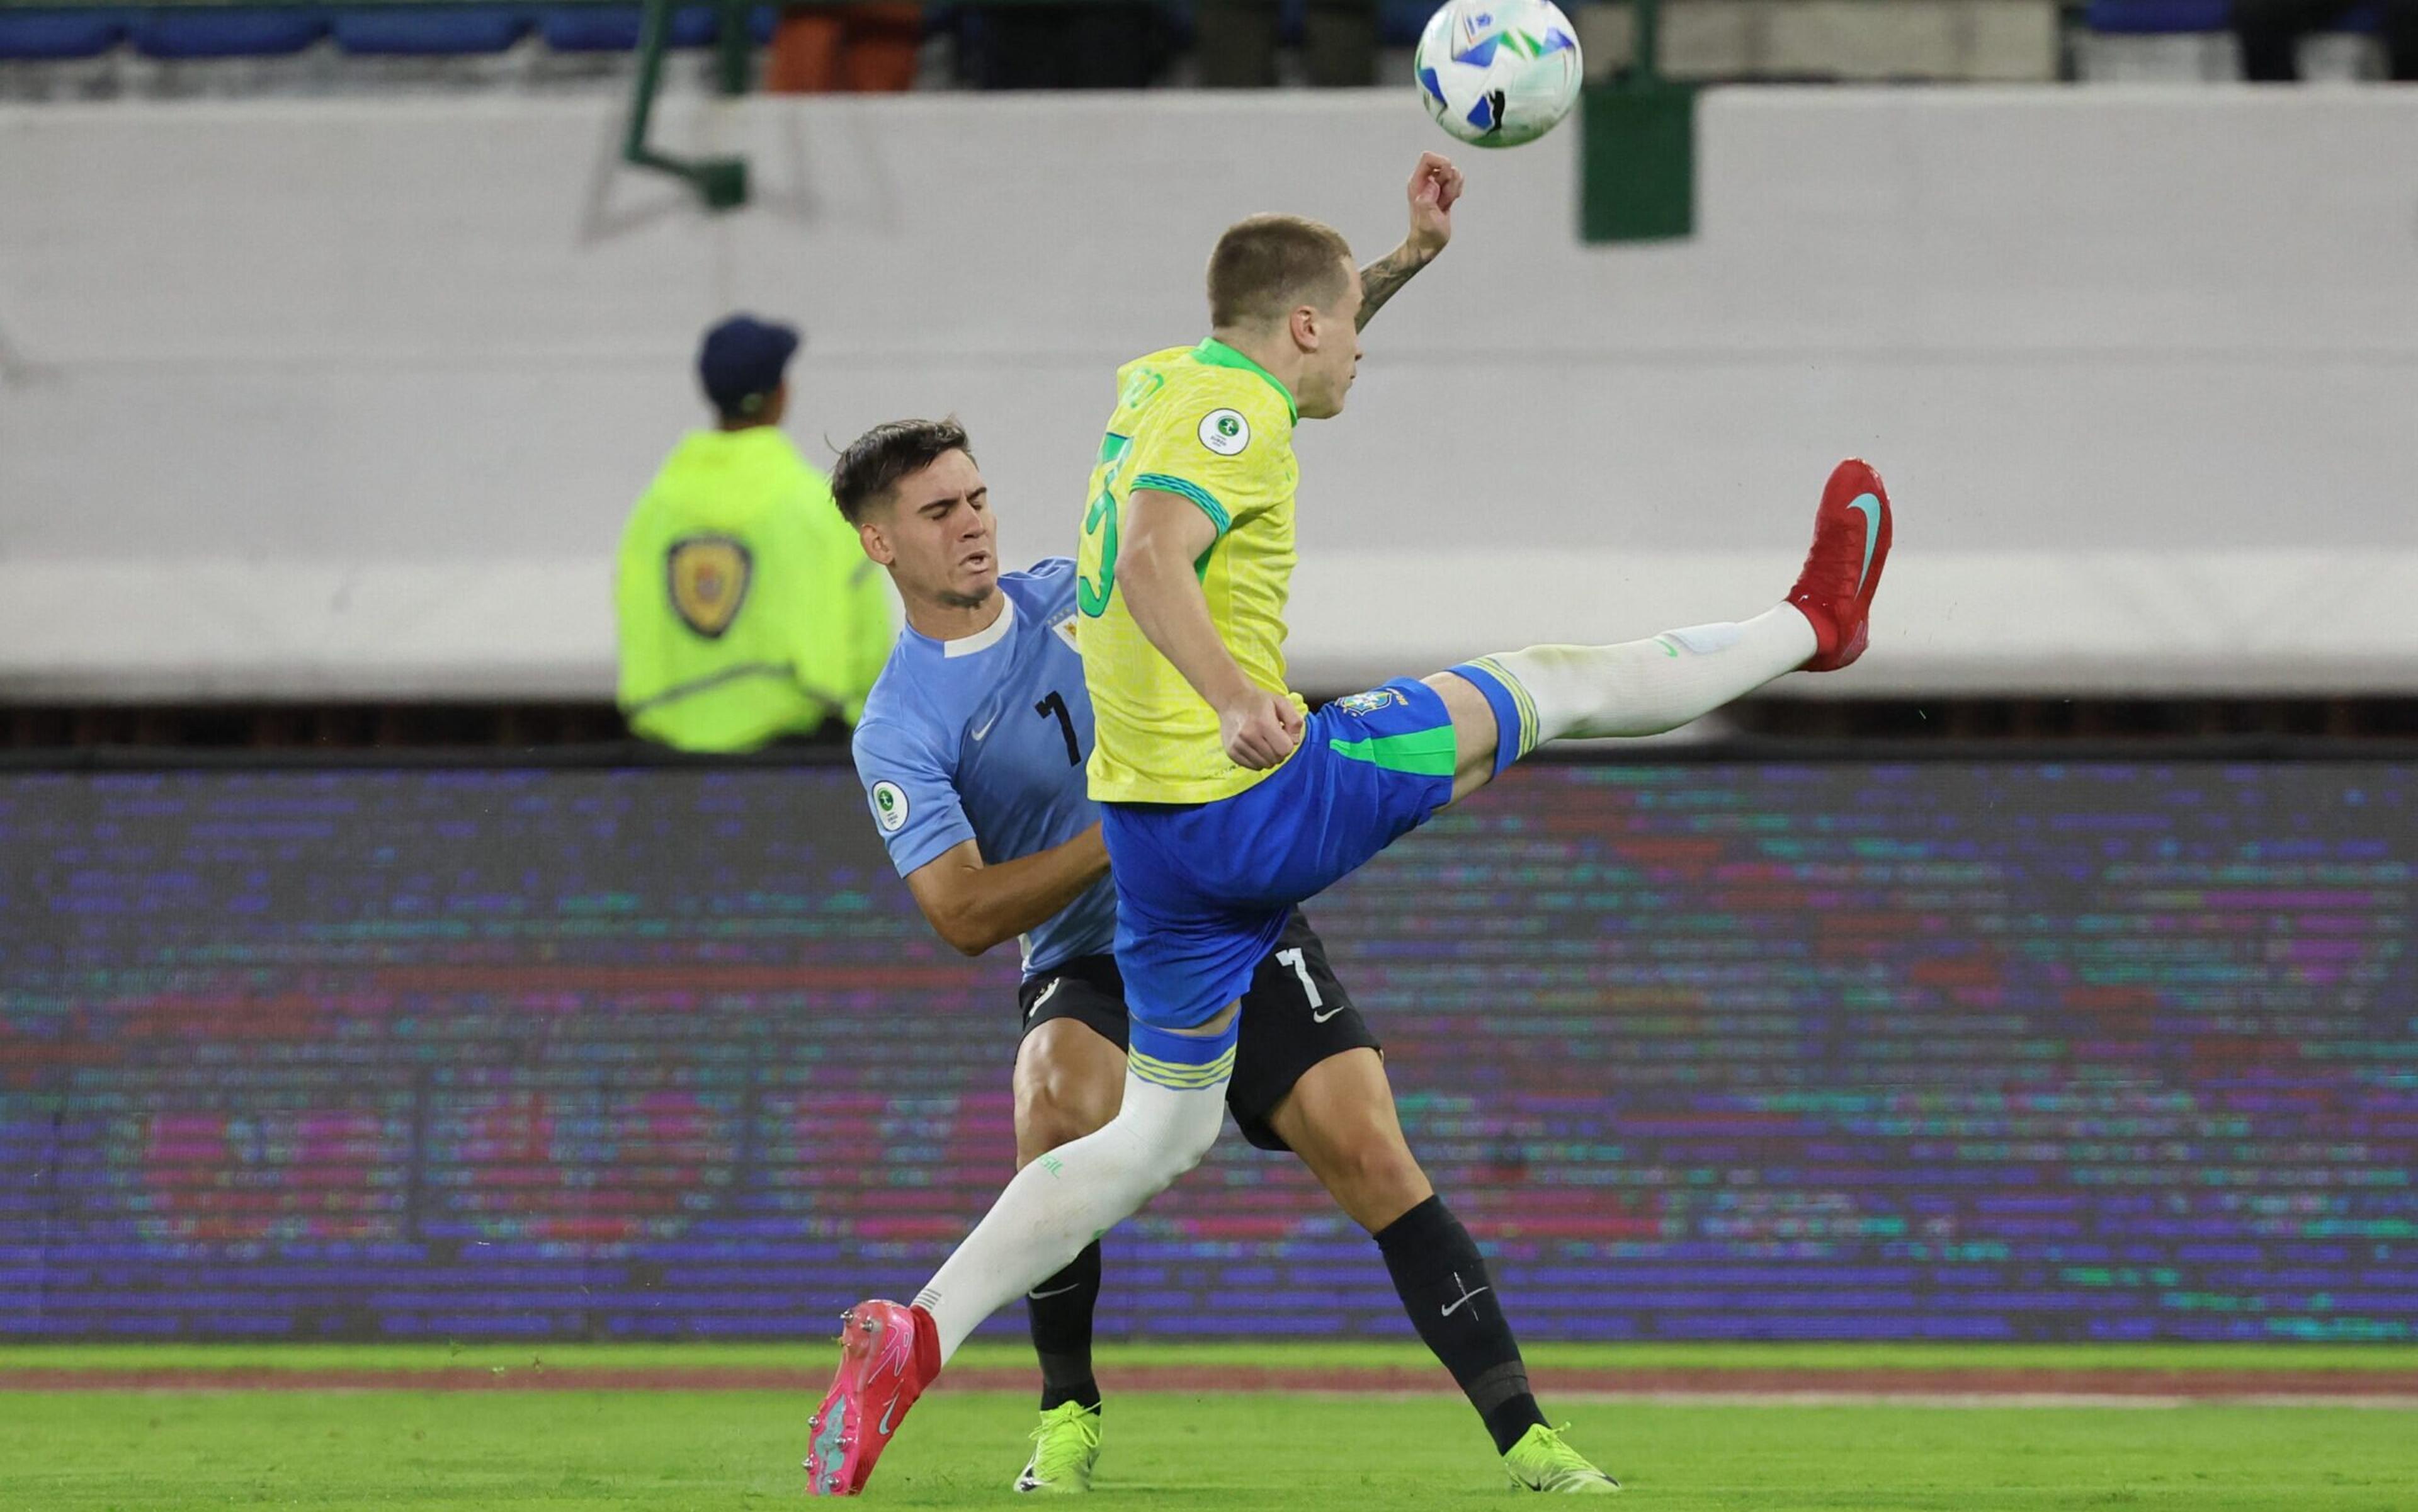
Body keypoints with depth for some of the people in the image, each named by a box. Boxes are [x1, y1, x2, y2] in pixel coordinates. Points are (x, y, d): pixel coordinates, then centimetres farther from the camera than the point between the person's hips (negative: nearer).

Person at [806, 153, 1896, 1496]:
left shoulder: (1161, 381, 14)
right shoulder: (1230, 410, -13)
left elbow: (1294, 349, 38)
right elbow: (1153, 561, -32)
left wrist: (1413, 251, 35)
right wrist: (1237, 701, -46)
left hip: (1151, 826, 9)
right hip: (1261, 806, -9)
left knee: (1162, 1135, 12)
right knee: (1533, 690, 9)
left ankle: (918, 1336, -4)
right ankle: (1812, 627, 30)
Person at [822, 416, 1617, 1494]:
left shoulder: (1082, 595, 4)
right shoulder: (897, 733, -8)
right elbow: (966, 916, -18)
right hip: (1090, 969, -3)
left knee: (1372, 1157, -13)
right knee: (1060, 1102, -34)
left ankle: (1523, 1435, -12)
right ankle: (1067, 1415, -16)